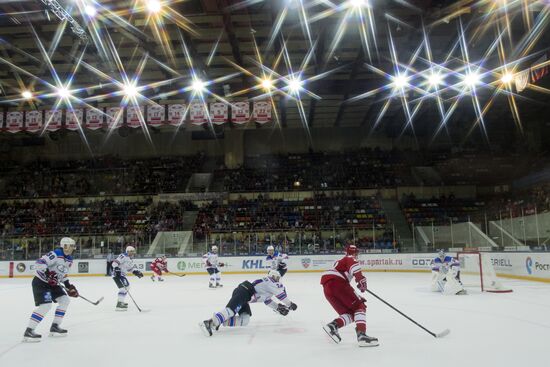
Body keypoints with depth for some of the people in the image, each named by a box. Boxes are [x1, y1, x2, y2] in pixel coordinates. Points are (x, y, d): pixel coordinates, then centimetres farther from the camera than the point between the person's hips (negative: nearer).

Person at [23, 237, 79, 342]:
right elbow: (38, 264, -29)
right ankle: (28, 331, -16)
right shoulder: (55, 254, -21)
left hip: (52, 283, 10)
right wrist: (48, 273, -37)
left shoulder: (69, 260, 7)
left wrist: (69, 286, 10)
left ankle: (55, 327, 14)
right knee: (46, 305, -22)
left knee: (65, 300, 5)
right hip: (40, 282, -10)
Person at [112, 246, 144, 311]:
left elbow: (131, 268, 18)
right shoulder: (123, 256, -18)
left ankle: (121, 301, 35)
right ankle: (119, 304, -22)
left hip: (122, 274, 11)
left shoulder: (130, 259, 14)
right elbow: (115, 263, -25)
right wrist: (117, 269, -35)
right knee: (123, 287, -20)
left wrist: (136, 272, 2)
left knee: (127, 286, 22)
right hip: (117, 274, -11)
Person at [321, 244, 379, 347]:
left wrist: (356, 297, 32)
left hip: (327, 288, 8)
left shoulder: (340, 262, 38)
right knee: (359, 307, -1)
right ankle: (361, 335, -18)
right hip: (337, 283, -8)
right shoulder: (350, 258, 15)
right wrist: (361, 278, -24)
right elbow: (354, 266, -15)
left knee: (350, 314, 11)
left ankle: (332, 325, -10)